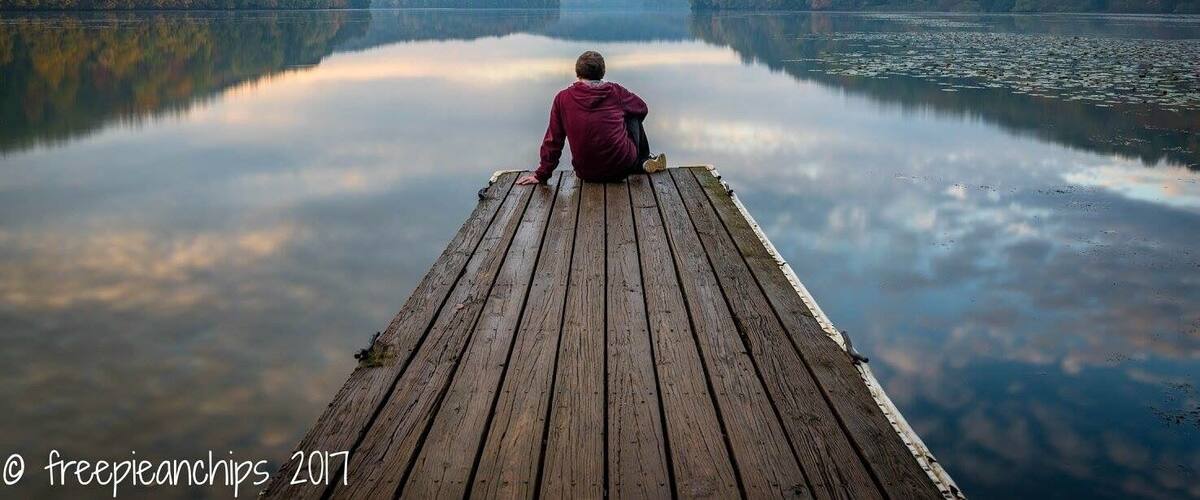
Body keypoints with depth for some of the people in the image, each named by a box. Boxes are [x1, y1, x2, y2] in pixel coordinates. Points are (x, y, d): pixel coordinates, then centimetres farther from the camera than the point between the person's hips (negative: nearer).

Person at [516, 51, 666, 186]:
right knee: (633, 116, 23)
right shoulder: (614, 91, -4)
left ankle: (643, 164, 32)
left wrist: (541, 175, 7)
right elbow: (642, 108, 15)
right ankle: (644, 162, 37)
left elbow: (553, 140, -2)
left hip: (587, 174, 1)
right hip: (622, 169, -1)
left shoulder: (562, 98, -4)